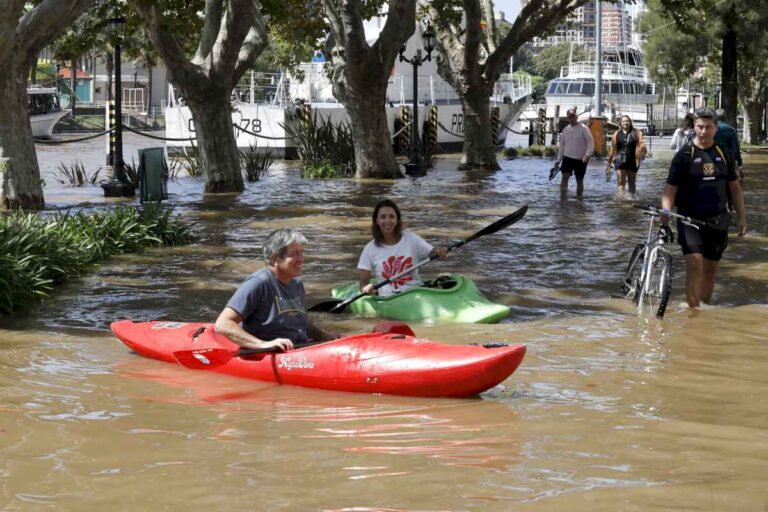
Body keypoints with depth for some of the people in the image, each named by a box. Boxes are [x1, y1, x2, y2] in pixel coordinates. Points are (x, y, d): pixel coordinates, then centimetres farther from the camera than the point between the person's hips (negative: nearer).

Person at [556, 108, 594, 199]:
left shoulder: (583, 128, -6)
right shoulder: (565, 130, 9)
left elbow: (590, 142, -11)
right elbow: (562, 145, 15)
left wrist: (587, 154, -25)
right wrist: (558, 160, 12)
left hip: (580, 159, -3)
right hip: (568, 158, 3)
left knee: (579, 181, 6)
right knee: (564, 178, -12)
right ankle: (562, 199, -15)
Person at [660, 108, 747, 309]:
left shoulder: (724, 155, 8)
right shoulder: (684, 156, -4)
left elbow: (735, 188, 13)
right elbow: (670, 189, -7)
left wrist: (742, 218, 10)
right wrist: (665, 212, -21)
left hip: (717, 222, 4)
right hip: (691, 220, -4)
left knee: (710, 269, 11)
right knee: (695, 266, -16)